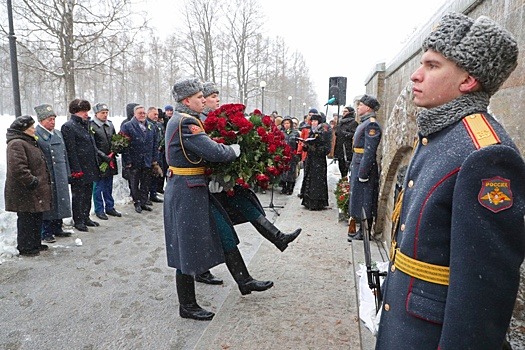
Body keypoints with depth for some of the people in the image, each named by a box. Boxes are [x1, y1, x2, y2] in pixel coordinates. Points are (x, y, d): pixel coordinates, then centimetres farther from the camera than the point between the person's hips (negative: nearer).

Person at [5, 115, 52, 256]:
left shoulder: (29, 142, 18)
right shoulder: (16, 144, -16)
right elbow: (17, 168, -27)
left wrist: (44, 182, 21)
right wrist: (32, 181, -23)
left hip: (36, 191, 10)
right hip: (25, 192, -10)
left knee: (36, 218, 16)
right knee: (26, 219, -1)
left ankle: (35, 244, 28)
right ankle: (25, 247, 10)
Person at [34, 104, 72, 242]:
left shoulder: (58, 134, 14)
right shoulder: (35, 135, -9)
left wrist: (67, 173, 14)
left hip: (60, 176, 7)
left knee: (60, 202, 12)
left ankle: (57, 228, 26)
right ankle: (46, 232, 12)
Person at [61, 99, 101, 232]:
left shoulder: (85, 125, 15)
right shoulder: (68, 126, -11)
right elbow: (71, 150, -16)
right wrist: (76, 169, -19)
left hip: (89, 168, 8)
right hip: (79, 169, -8)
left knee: (88, 194, 15)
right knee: (78, 195, 3)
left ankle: (86, 217, 27)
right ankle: (78, 221, 14)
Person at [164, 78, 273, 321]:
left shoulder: (182, 120, 13)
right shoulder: (186, 123, -20)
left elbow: (203, 149, 18)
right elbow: (215, 152, -25)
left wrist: (226, 148, 4)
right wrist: (236, 150, -6)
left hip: (195, 189, 10)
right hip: (187, 191, -10)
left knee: (223, 232, 13)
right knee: (189, 248, 2)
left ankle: (244, 281, 26)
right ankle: (187, 306, 19)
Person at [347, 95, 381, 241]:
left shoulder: (371, 124, -15)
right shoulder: (364, 123, 16)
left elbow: (369, 151, -21)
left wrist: (362, 173, -22)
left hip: (364, 167, -10)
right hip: (357, 166, 10)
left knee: (364, 200, -1)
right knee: (358, 199, 15)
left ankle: (365, 233, 9)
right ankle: (361, 230, 25)